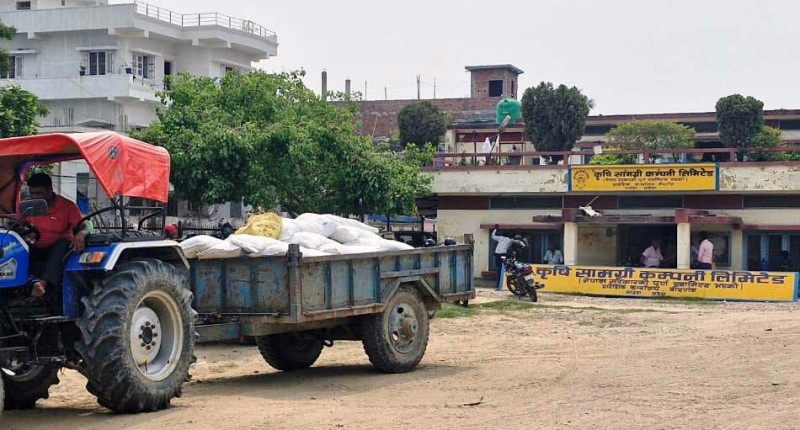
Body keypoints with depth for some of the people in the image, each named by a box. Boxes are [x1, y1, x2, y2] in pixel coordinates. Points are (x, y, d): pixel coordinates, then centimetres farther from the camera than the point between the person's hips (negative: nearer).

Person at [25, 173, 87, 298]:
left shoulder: (67, 206, -3)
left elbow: (83, 227, -9)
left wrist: (80, 235, -35)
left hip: (59, 248, -2)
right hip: (36, 250, 2)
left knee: (63, 243, -35)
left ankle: (43, 283, -55)